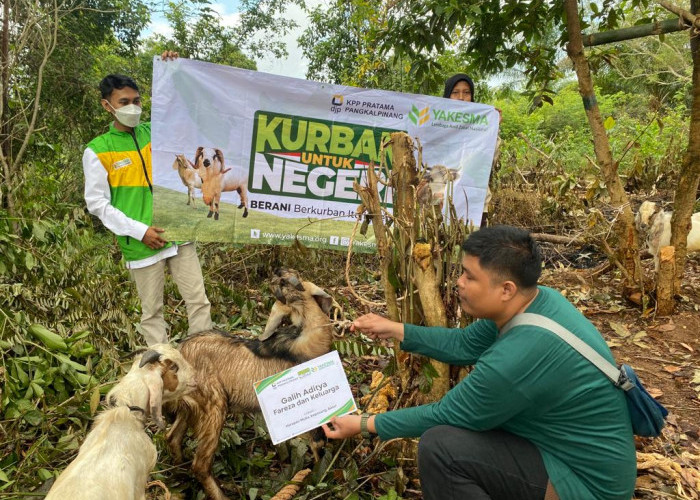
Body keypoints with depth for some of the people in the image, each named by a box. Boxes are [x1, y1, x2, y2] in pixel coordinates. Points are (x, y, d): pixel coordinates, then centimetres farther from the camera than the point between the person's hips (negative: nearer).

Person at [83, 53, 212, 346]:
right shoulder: (97, 150, -3)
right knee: (152, 311, 8)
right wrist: (139, 231, -13)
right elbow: (98, 204, -5)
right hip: (141, 246, -3)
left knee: (199, 301, 4)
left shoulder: (155, 132, 8)